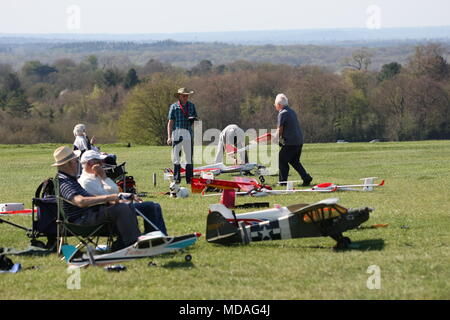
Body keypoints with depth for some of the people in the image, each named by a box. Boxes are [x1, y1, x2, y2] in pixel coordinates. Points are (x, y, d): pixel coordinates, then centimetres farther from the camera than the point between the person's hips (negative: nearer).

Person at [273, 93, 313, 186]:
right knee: (294, 161, 19)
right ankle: (306, 178, 9)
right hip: (299, 141, 9)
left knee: (282, 161, 3)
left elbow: (280, 130, -12)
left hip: (290, 142, -9)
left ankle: (283, 181, 4)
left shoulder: (282, 113, -11)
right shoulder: (292, 111, 16)